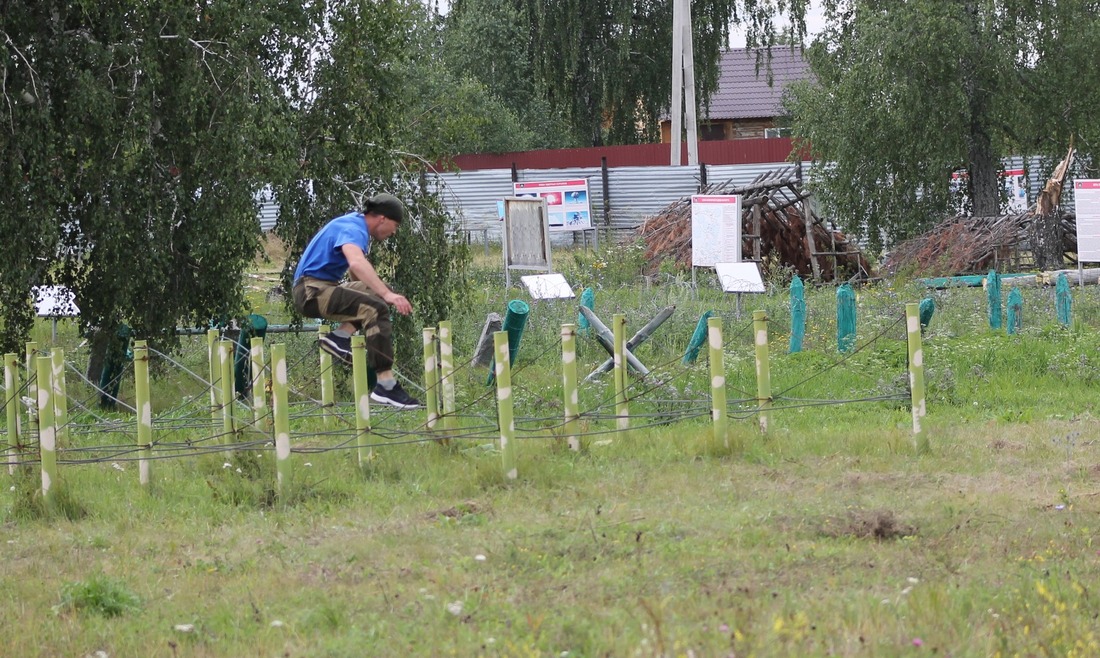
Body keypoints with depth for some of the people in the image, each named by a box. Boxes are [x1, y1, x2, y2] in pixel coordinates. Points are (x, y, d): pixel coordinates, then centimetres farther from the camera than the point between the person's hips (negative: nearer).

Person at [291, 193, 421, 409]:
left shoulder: (356, 224, 16)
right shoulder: (353, 229, -16)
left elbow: (357, 273, 32)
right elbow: (357, 263, -38)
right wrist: (387, 294, -45)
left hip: (324, 288, 11)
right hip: (313, 291, -11)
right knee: (376, 309, -26)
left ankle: (340, 337, 0)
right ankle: (386, 386, -30)